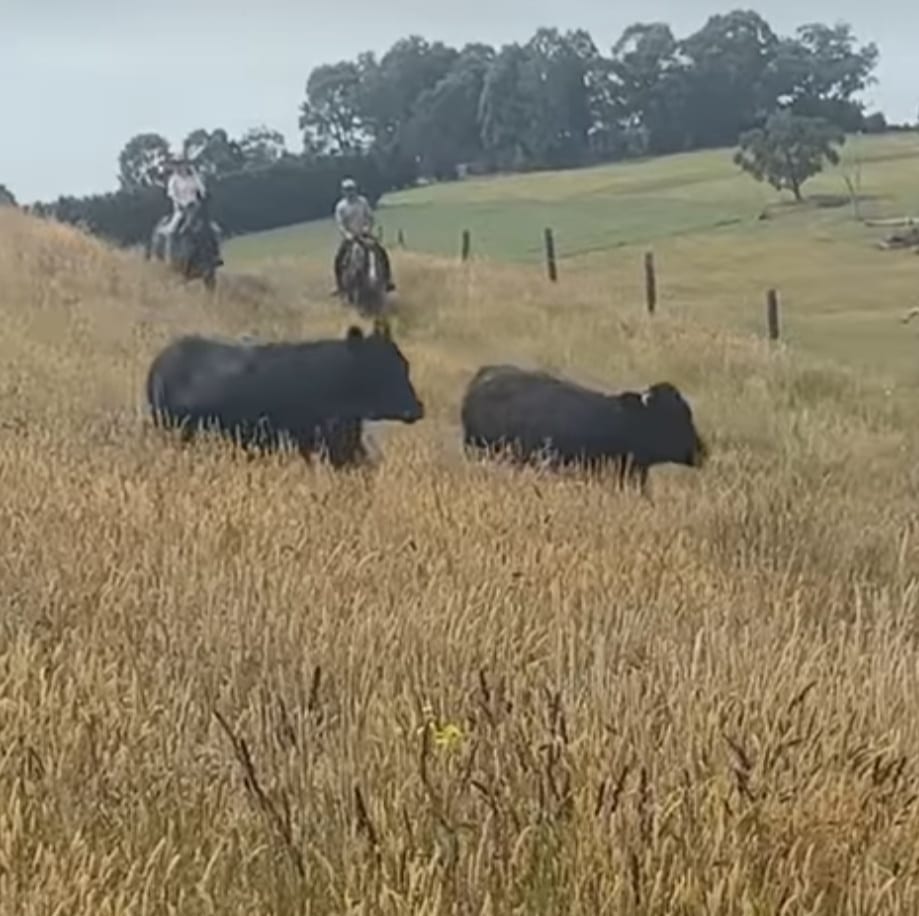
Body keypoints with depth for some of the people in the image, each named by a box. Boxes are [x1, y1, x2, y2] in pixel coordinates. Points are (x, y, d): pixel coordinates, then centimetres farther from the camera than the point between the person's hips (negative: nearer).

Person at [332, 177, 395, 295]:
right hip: (349, 237, -1)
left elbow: (370, 216, 3)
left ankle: (388, 281, -2)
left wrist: (368, 228, -16)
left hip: (364, 234, 2)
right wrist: (346, 234, -27)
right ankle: (339, 286, -7)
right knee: (338, 258, -19)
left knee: (382, 253, -12)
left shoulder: (363, 201, -1)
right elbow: (339, 223, -10)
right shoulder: (341, 206, -6)